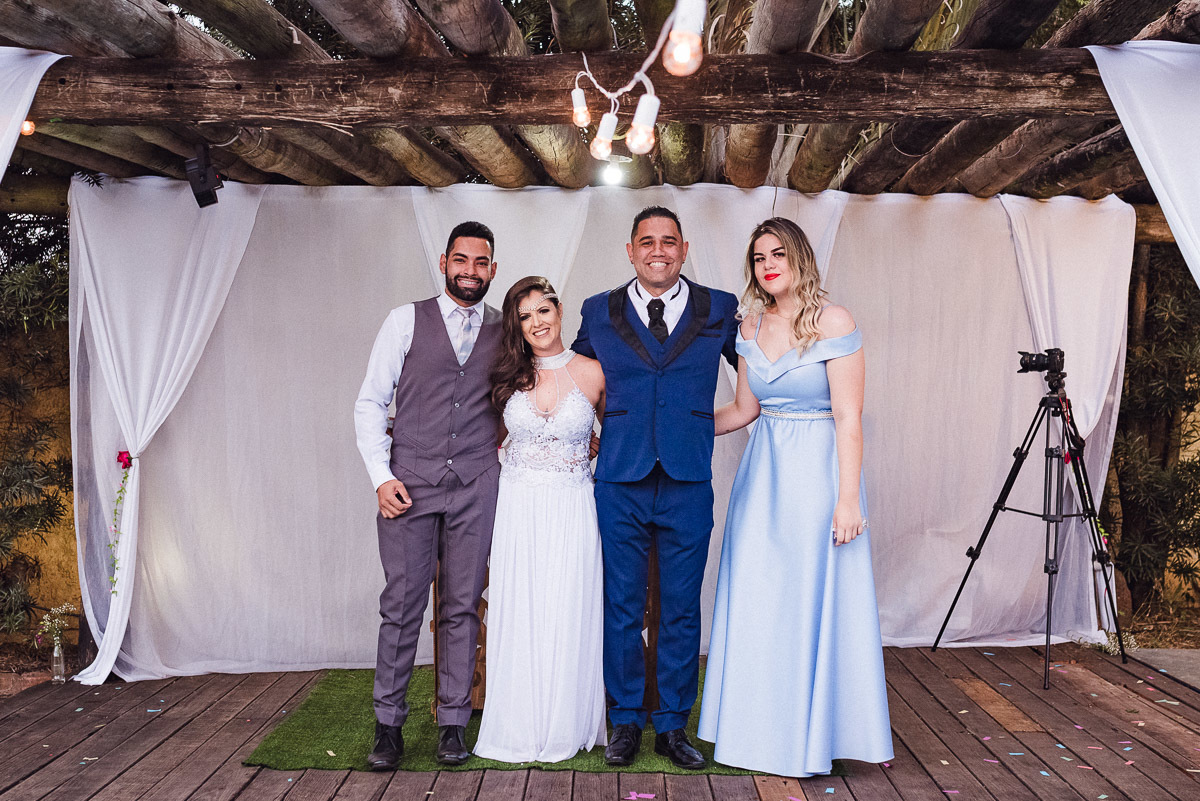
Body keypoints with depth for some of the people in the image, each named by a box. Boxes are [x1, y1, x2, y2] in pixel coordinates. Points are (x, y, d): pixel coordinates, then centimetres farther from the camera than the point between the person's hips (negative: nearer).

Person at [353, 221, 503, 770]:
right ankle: (388, 724, 16)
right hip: (409, 481, -1)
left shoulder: (506, 332, 10)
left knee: (463, 606, 6)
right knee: (402, 605, 0)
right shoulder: (406, 320, 5)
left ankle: (453, 722, 19)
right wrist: (380, 475, -6)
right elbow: (370, 401, 4)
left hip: (476, 483, 1)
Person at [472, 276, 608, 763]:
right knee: (518, 617, 6)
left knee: (567, 618, 4)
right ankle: (520, 728, 21)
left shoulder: (593, 373, -2)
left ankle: (565, 726, 22)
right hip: (518, 508, 2)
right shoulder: (509, 375, 3)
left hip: (571, 511, -1)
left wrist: (588, 452, 1)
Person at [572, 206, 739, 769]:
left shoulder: (720, 310, 6)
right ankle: (626, 721, 24)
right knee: (621, 607, 7)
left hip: (689, 484, 0)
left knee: (682, 610, 8)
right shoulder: (599, 312, 8)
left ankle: (673, 725, 24)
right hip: (619, 483, 1)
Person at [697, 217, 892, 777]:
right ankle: (761, 730, 27)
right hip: (762, 474, 6)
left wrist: (848, 498, -16)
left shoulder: (834, 322, -10)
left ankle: (808, 737, 22)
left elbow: (848, 416, -13)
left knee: (812, 602, 3)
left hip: (817, 470, -5)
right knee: (759, 602, 10)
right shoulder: (751, 325, 7)